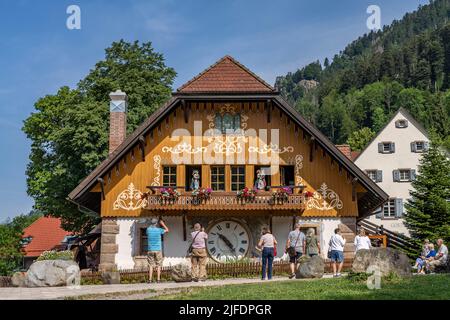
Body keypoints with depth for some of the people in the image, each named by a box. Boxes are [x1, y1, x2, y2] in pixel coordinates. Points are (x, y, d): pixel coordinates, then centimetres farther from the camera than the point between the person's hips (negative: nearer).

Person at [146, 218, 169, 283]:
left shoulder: (148, 230, -2)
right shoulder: (159, 230, -6)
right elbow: (167, 230, 12)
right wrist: (162, 224, 20)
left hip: (150, 250, 2)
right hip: (158, 250, -2)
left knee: (151, 265, 4)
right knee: (158, 265, 4)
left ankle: (150, 279, -2)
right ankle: (158, 279, 0)